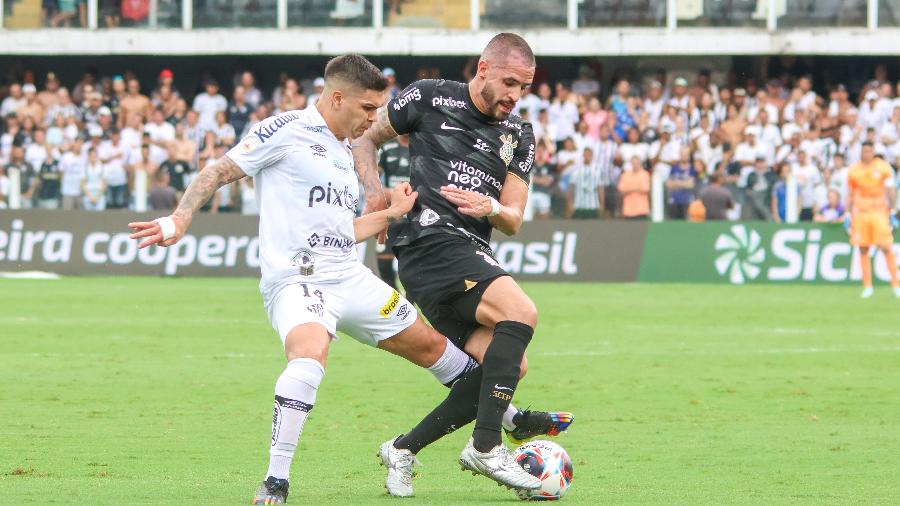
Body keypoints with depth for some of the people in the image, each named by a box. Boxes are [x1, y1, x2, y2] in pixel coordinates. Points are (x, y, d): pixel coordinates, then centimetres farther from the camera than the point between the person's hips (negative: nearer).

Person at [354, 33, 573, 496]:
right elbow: (366, 139, 13)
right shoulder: (428, 99, 2)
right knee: (521, 311, -26)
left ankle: (404, 449, 7)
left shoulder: (518, 137, 17)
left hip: (471, 255, 7)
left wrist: (491, 209, -10)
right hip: (430, 239, -7)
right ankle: (484, 447, -25)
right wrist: (375, 190, -5)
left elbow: (513, 220, 14)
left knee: (505, 365, -6)